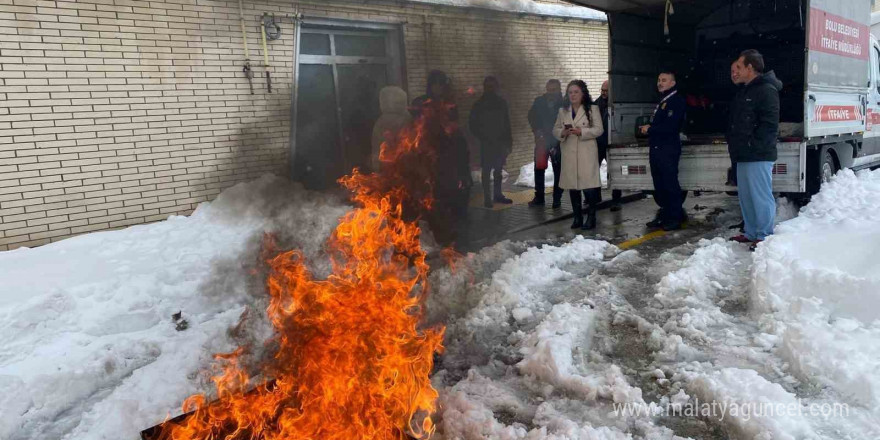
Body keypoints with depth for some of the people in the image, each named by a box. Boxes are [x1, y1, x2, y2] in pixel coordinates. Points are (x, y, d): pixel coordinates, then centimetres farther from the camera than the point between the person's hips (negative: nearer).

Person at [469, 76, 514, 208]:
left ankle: (498, 195, 18)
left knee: (498, 169, 9)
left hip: (501, 142, 4)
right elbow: (473, 124, 0)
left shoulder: (501, 102, 9)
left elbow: (507, 123, 11)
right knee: (487, 170, -4)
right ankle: (487, 198, -2)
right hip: (487, 143, -4)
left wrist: (509, 140, 6)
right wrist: (483, 138, -8)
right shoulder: (480, 104, 0)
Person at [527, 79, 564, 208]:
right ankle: (539, 197, 15)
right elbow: (532, 116, 9)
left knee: (558, 170, 2)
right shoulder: (539, 102, 3)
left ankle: (557, 198, 11)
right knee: (539, 167, 5)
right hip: (542, 139, 3)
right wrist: (537, 131, -2)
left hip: (558, 140, -3)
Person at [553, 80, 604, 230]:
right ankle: (577, 218, 18)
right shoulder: (563, 111, 13)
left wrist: (581, 131, -17)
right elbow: (555, 129, 14)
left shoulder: (592, 109, 2)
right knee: (572, 186, 7)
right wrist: (562, 133, -9)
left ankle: (591, 218, 4)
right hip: (569, 153, 4)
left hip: (587, 152, -4)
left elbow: (598, 129, -3)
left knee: (589, 186, -7)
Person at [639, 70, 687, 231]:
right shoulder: (662, 101, 20)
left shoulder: (677, 101, -10)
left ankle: (675, 218, 2)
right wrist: (648, 128, 4)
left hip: (668, 149, -9)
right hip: (657, 148, 9)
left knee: (670, 184, -5)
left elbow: (670, 127, -19)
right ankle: (664, 216, 21)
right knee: (659, 185, 12)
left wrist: (650, 129, -9)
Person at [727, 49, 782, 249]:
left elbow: (769, 125, -18)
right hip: (743, 155, 10)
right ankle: (751, 233, 25)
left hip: (758, 156, -10)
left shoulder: (767, 90, -11)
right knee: (746, 196, 15)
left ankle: (764, 236, 3)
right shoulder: (744, 91, 19)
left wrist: (753, 145, -19)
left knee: (761, 196, -4)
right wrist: (734, 143, 13)